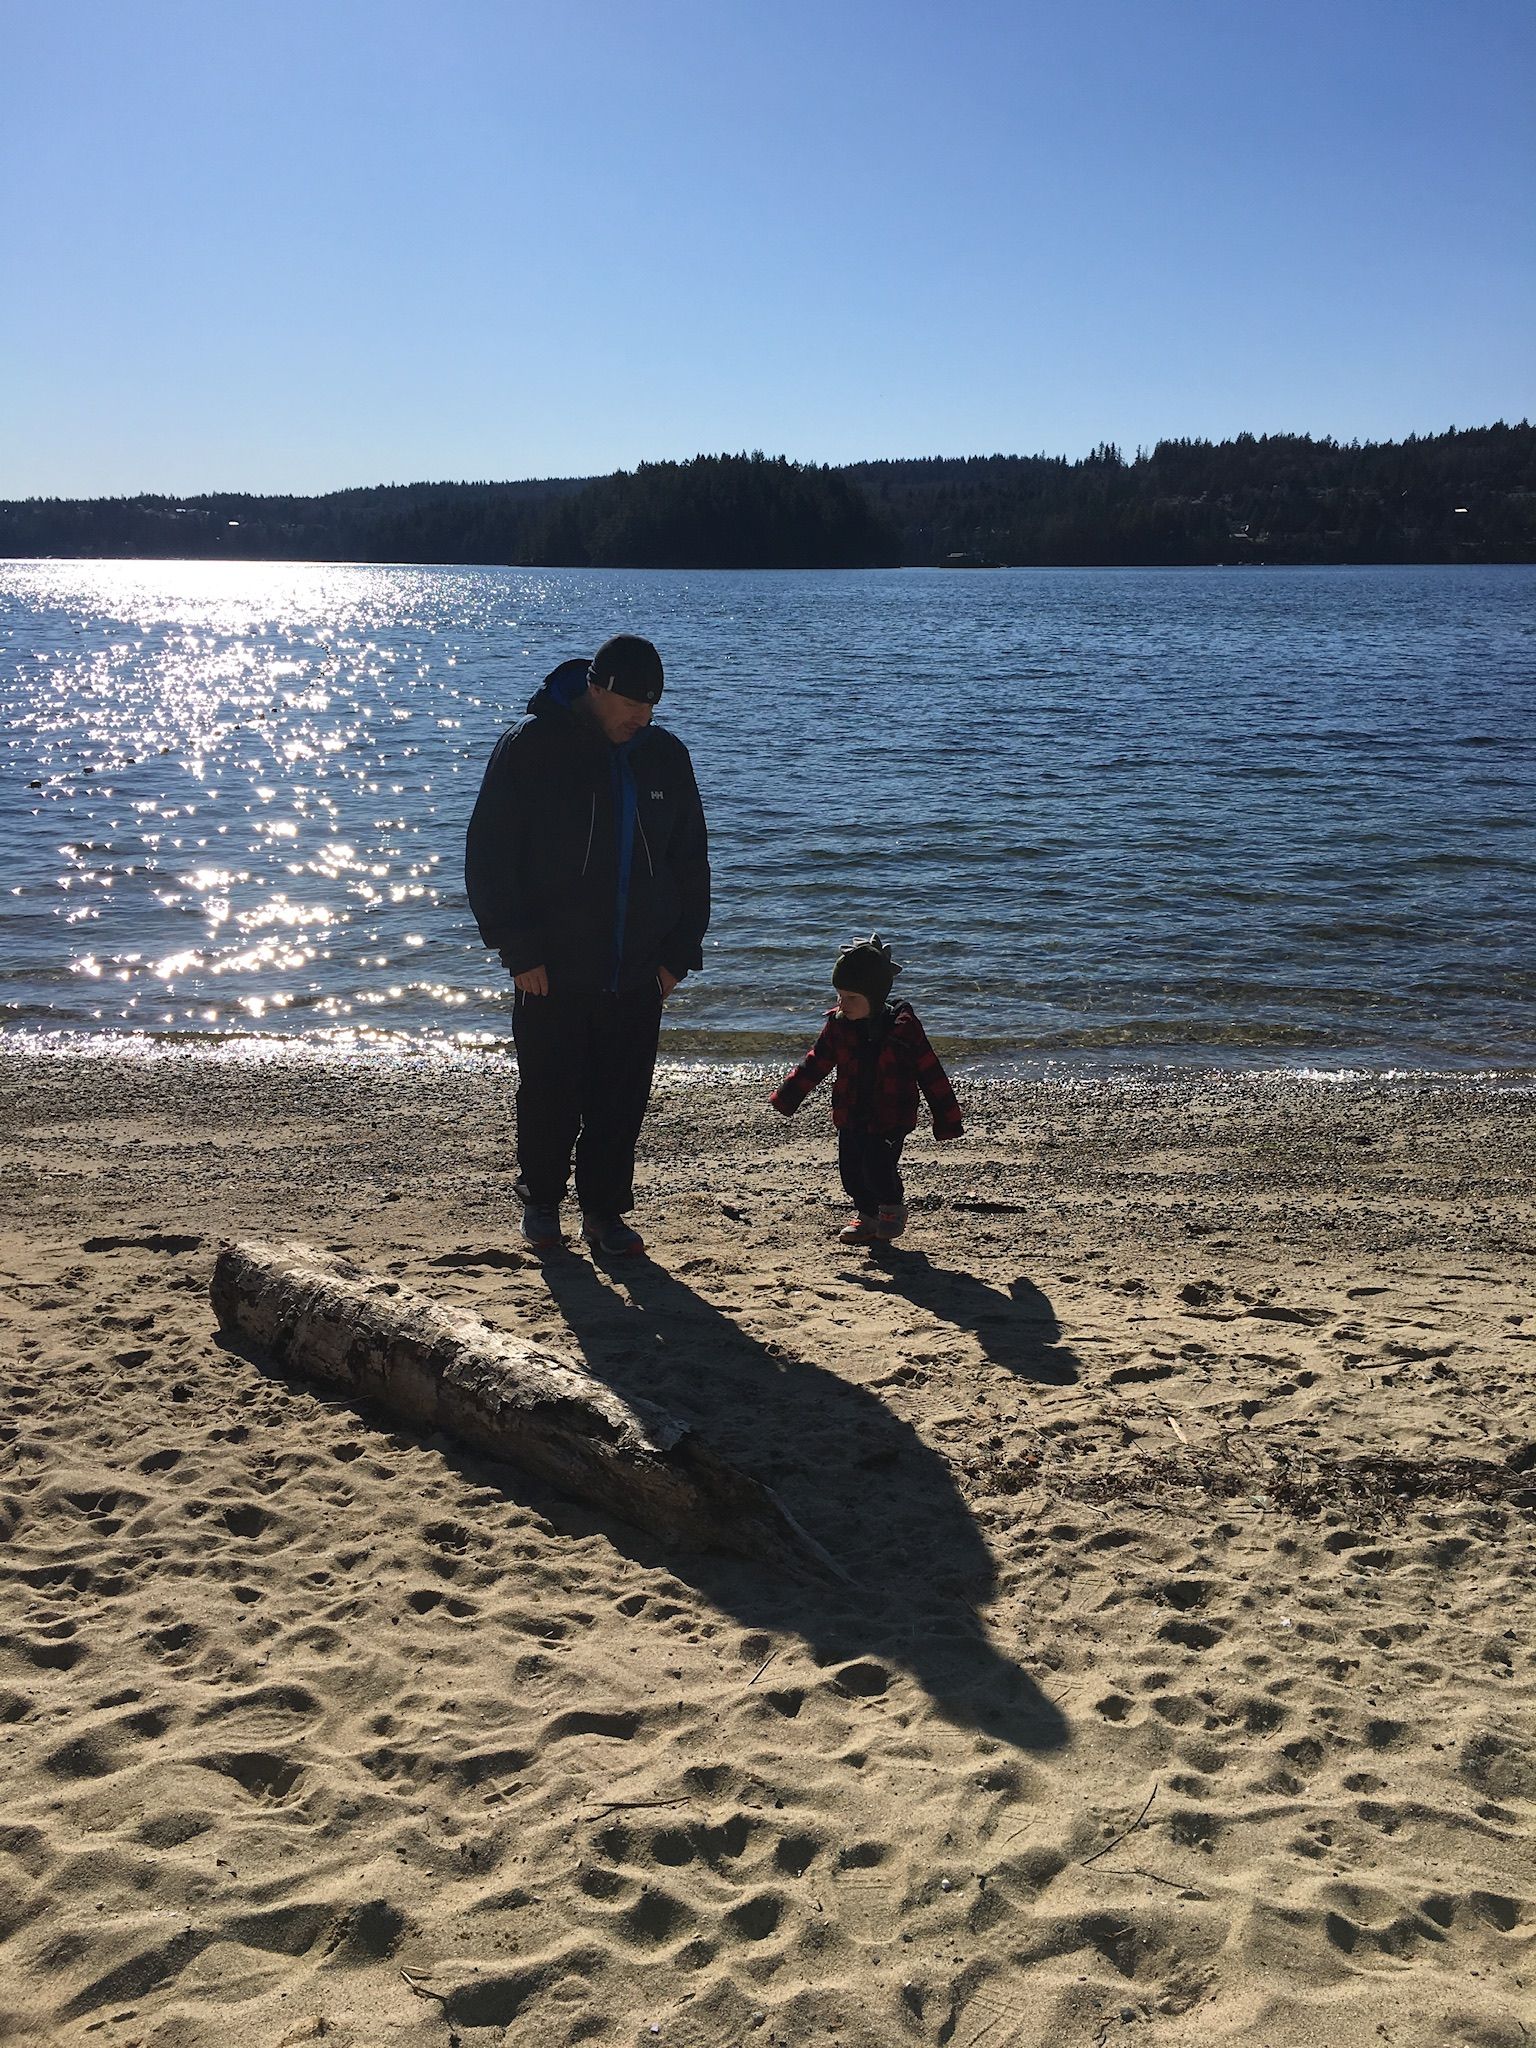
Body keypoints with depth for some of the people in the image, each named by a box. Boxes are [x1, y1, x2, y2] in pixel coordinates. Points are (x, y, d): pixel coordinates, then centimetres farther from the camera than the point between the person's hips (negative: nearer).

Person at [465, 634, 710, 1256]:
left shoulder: (665, 756, 6)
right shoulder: (529, 748, -6)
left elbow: (690, 863, 14)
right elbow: (490, 859, -5)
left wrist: (679, 952, 6)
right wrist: (519, 950, -10)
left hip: (637, 973, 3)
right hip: (551, 972, -3)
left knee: (623, 1101, 6)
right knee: (550, 1095, 5)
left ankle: (605, 1211, 21)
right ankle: (541, 1200, 26)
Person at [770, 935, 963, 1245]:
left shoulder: (903, 1028, -13)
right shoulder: (838, 1025, -1)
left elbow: (931, 1074, -7)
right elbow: (815, 1063, 9)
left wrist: (946, 1121, -5)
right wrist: (785, 1097, 3)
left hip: (889, 1119, -5)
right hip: (850, 1117, 5)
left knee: (878, 1170, -12)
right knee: (851, 1171, 8)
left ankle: (893, 1207, 18)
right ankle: (867, 1215, 32)